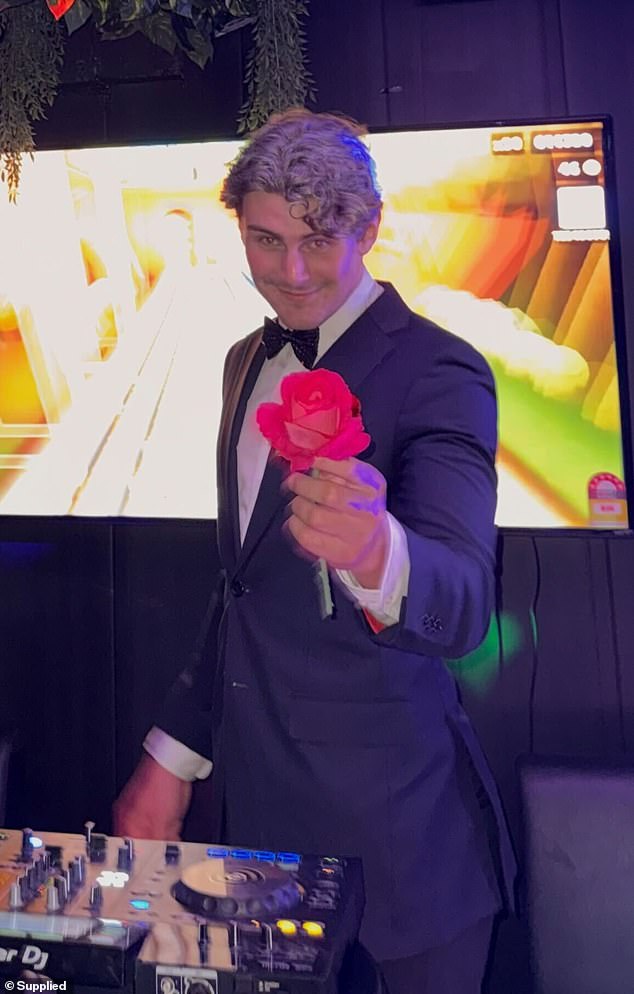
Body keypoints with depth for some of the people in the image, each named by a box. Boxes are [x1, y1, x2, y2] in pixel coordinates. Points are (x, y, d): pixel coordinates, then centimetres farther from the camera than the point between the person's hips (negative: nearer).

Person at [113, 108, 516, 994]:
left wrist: (372, 549, -52)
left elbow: (461, 603, -30)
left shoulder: (437, 374, -16)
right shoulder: (249, 362, 7)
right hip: (250, 793, 6)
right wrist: (175, 753, 12)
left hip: (387, 821, -6)